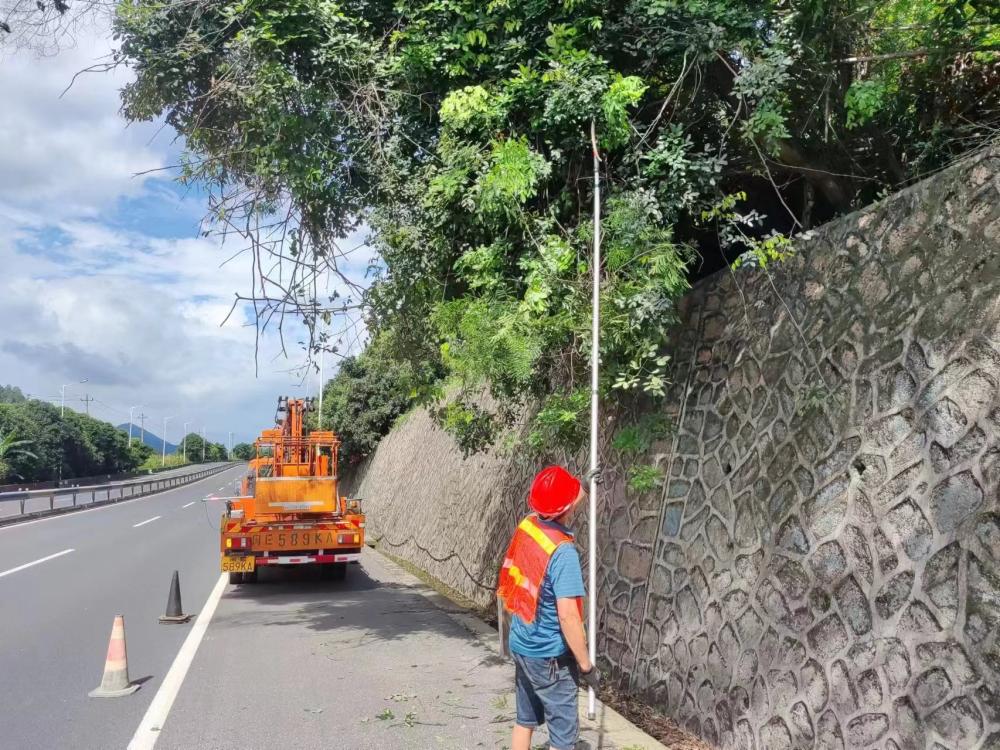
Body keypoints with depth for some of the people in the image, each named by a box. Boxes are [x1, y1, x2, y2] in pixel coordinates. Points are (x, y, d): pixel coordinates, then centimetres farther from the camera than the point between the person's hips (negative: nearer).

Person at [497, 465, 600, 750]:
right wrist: (586, 665, -16)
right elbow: (567, 615, -27)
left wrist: (578, 491, 25)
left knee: (526, 719, 21)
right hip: (549, 656, -8)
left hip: (521, 644, 8)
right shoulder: (563, 551, -27)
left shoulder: (526, 526, -5)